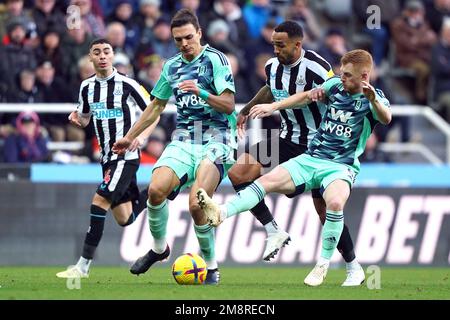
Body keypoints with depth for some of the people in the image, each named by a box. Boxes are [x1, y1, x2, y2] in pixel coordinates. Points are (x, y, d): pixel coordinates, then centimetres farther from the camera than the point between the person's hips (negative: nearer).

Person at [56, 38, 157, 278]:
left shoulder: (127, 85, -10)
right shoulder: (87, 87, 7)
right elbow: (85, 118, 20)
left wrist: (141, 136, -18)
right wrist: (78, 119, -4)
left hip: (126, 156, -7)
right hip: (107, 157, 7)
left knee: (100, 200, -21)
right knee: (124, 219, 9)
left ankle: (83, 265, -19)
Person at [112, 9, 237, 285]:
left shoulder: (216, 60, -4)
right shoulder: (171, 67, 14)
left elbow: (229, 105, -9)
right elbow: (156, 106, 27)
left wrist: (202, 93, -26)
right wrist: (129, 137, 30)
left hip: (216, 138, -5)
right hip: (184, 139, 5)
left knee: (196, 204, -22)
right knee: (156, 189, -21)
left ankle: (212, 267, -3)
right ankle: (159, 248, 4)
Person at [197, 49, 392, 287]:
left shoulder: (373, 98, -5)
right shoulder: (336, 85, 9)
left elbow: (386, 118, -25)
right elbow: (307, 97, 15)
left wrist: (373, 99, -46)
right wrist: (274, 106, 4)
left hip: (341, 167, -5)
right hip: (311, 159, 5)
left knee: (335, 203, -35)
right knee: (268, 180, -18)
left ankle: (323, 265, -21)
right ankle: (221, 212, -36)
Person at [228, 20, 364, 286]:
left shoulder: (316, 69, -23)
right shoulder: (273, 67, 0)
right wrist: (246, 111, 28)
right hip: (287, 140, 7)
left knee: (326, 209, -6)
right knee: (238, 173, -10)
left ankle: (354, 269, 11)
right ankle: (275, 232, -2)